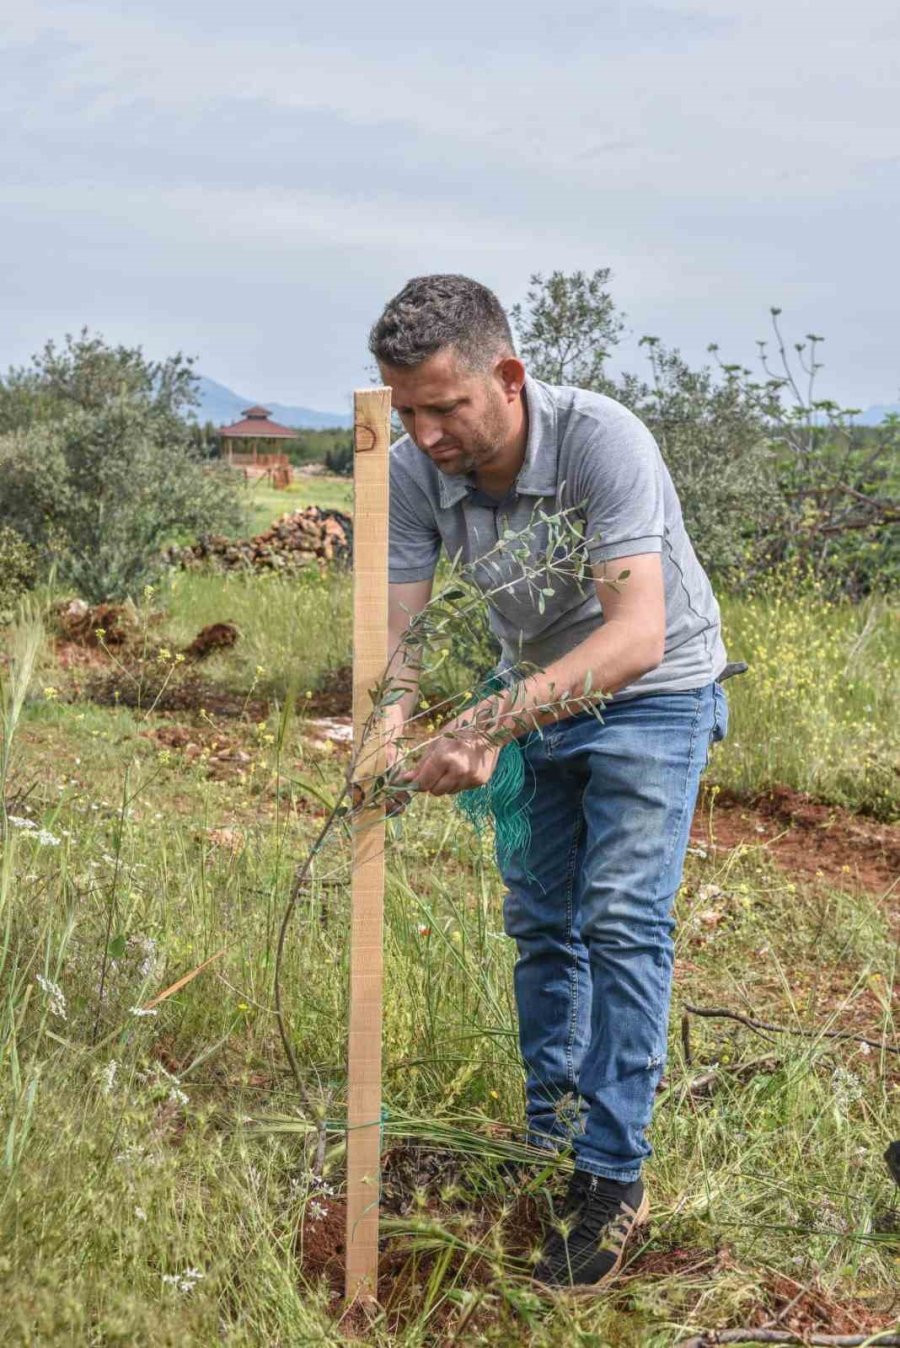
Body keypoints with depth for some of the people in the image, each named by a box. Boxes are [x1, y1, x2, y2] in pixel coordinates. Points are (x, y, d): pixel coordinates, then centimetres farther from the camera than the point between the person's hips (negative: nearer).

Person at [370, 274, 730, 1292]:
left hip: (651, 693, -5)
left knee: (621, 920, -12)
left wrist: (491, 722, -52)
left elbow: (637, 636, -42)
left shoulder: (601, 441, -34)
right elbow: (399, 628, -17)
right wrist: (386, 733, -38)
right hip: (535, 693, 5)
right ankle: (548, 1137, 26)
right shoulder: (415, 470, -18)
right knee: (539, 923, 11)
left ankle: (613, 1175, -2)